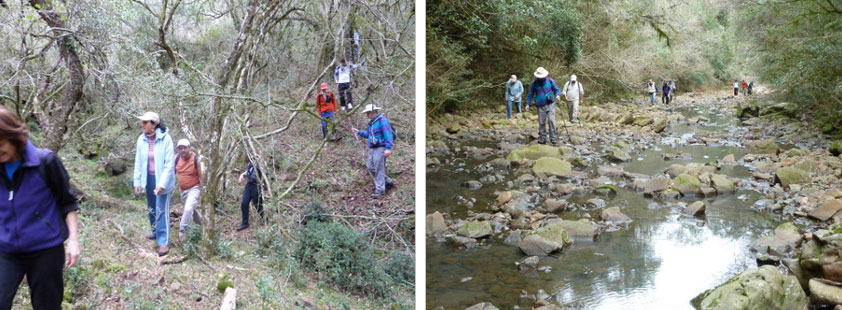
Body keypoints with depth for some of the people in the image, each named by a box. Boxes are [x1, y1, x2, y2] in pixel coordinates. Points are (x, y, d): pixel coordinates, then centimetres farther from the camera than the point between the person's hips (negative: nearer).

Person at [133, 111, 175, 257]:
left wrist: (162, 184, -20)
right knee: (151, 209, 19)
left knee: (162, 210, -6)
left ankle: (164, 242, 0)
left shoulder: (165, 139, -17)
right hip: (149, 178, 5)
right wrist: (137, 181, 5)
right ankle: (156, 232, 40)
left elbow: (169, 164, -16)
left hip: (163, 179, -5)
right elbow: (138, 162, 5)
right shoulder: (141, 139, -3)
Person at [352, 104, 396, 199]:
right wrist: (359, 132, 19)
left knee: (379, 169, -7)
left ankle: (380, 190, 0)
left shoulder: (382, 120, -13)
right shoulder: (371, 122, 16)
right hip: (372, 148, 10)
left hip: (381, 148, -10)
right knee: (370, 167, 9)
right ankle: (388, 181, 21)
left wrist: (388, 148, -27)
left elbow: (388, 135, -20)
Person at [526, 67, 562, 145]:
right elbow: (530, 94, 11)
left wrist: (558, 95, -14)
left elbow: (557, 89, 7)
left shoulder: (550, 80, 2)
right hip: (541, 106, 1)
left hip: (550, 104, -1)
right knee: (542, 123, 3)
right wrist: (528, 104, 3)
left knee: (551, 120, -13)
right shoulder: (534, 83, 3)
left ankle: (553, 138, -9)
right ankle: (542, 139, 12)